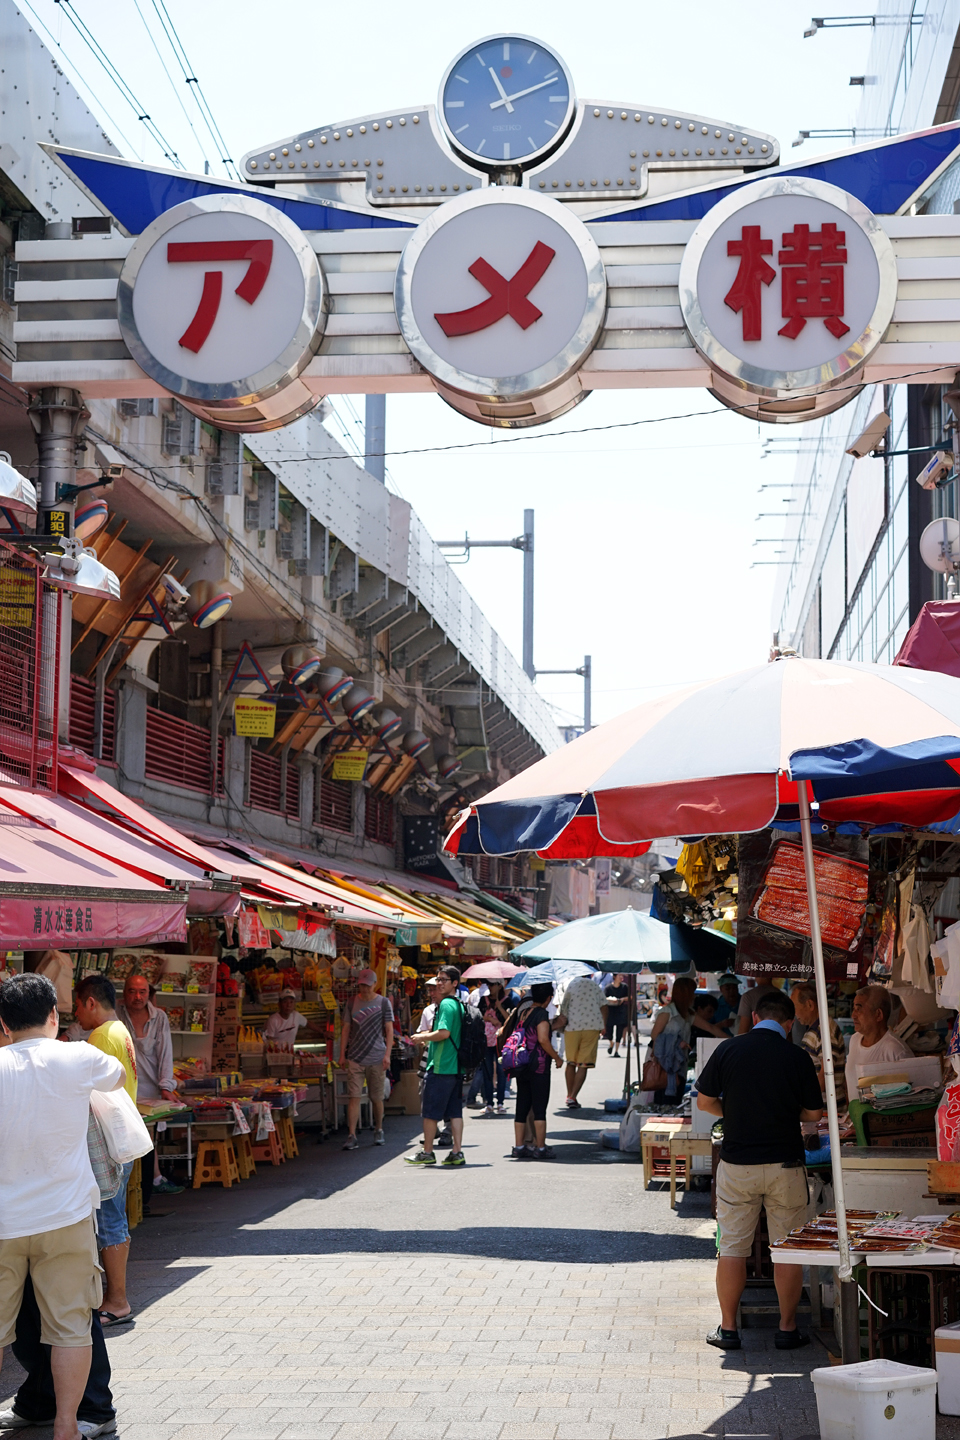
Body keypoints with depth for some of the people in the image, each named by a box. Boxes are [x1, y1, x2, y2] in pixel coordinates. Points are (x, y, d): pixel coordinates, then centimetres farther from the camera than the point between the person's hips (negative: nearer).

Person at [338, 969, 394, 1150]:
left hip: (376, 1059, -1)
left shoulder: (383, 1003, 2)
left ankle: (378, 1130, 27)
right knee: (354, 1096, -7)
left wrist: (387, 1055, -7)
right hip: (355, 1058, 1)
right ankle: (351, 1135, -8)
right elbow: (346, 1029, 10)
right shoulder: (352, 1003, 7)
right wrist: (342, 1055, 5)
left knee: (376, 1098, 7)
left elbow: (389, 1030, 1)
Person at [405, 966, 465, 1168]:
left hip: (440, 1066, -9)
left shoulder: (446, 1004, -13)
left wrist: (423, 1037, -8)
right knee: (455, 1111, 7)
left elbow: (444, 1033, -23)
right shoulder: (459, 1005, 16)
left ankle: (427, 1153, 7)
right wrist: (429, 1035, 21)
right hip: (456, 1067, 9)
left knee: (430, 1112, 1)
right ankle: (457, 1153, 3)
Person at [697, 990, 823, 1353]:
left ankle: (728, 1328, 11)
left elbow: (705, 1101, 3)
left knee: (732, 1246, 8)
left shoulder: (728, 1050, -4)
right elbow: (813, 1113, 0)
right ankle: (787, 1329, 12)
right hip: (785, 1163, -1)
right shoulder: (797, 1057, -6)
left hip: (737, 1163, 1)